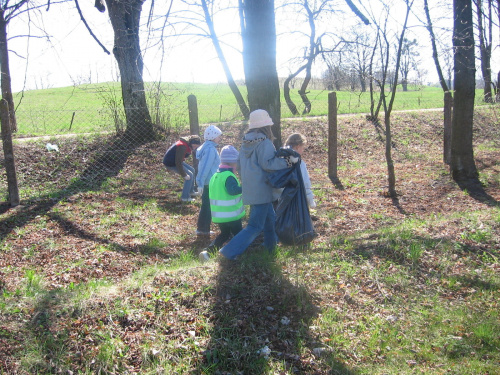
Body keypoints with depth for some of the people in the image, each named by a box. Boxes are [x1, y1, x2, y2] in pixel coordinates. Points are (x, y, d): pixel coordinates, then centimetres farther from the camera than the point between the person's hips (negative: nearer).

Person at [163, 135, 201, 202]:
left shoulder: (187, 144, 2)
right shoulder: (182, 146, -28)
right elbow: (178, 162, -29)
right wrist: (184, 175, -25)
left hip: (175, 161, 10)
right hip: (170, 163, -10)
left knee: (192, 170, 16)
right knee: (190, 175, -12)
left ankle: (191, 191, 28)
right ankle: (185, 197, -6)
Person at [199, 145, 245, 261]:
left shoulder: (215, 176, 8)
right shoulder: (229, 176, -19)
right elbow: (233, 190, -36)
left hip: (218, 215, 8)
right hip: (232, 215, -8)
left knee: (224, 234, 22)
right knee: (238, 235, 11)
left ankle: (207, 251, 8)